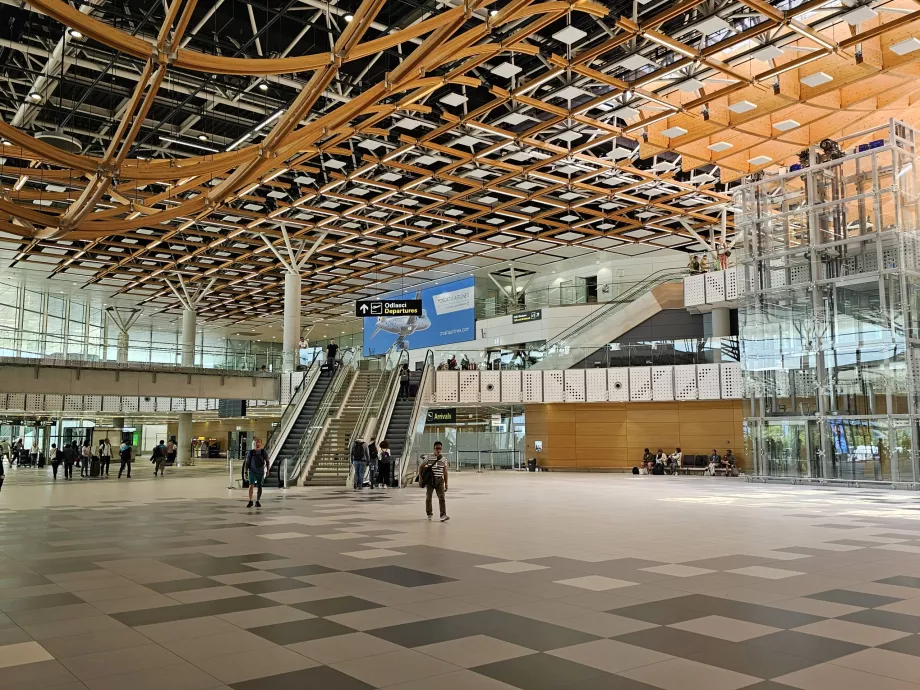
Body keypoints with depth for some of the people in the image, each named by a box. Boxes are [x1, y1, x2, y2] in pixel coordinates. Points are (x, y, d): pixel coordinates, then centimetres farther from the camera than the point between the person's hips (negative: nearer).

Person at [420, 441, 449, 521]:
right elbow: (421, 467, 6)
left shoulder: (444, 460, 2)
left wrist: (446, 484, 7)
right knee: (428, 497, 10)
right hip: (430, 480, 0)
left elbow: (445, 472, 8)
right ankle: (429, 514, 28)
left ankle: (443, 515, -19)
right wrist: (420, 477, -1)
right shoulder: (429, 458, -3)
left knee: (442, 498, -13)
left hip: (439, 480, 0)